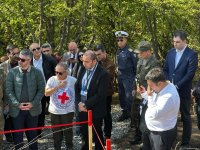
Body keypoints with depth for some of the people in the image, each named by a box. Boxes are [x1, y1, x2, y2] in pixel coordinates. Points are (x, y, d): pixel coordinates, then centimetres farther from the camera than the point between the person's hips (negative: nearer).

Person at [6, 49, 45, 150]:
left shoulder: (37, 72, -3)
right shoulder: (12, 72, -3)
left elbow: (41, 89, -2)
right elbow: (9, 90, -3)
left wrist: (33, 103, -12)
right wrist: (17, 104, -13)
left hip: (32, 109, 0)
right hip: (17, 109, 0)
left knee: (32, 135, 13)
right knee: (18, 135, 9)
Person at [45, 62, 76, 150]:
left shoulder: (73, 80, -8)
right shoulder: (52, 79, -6)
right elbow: (46, 93, -14)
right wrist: (58, 86, -22)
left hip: (68, 111, -1)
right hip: (54, 111, 1)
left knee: (68, 131, 7)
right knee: (56, 132, 13)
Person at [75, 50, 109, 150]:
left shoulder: (102, 74, -16)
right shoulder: (83, 71, 4)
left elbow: (100, 95, -20)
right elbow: (77, 87, 7)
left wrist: (86, 104, -18)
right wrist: (79, 103, -7)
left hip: (95, 111, -5)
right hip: (82, 109, 6)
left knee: (97, 136, 12)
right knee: (84, 134, 17)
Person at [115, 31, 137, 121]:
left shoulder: (130, 51, -14)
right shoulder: (118, 51, 7)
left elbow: (135, 64, -11)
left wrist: (135, 75, -7)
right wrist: (119, 73, 15)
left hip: (128, 76, -7)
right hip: (120, 76, 7)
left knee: (128, 96, -9)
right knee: (121, 95, 12)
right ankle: (125, 112, 25)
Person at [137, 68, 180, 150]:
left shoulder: (169, 96, -34)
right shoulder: (162, 87, -4)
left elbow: (154, 114, -33)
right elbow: (154, 101, 15)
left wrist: (149, 96, -28)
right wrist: (144, 93, 0)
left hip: (163, 134, -9)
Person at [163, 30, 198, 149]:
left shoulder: (192, 54, -10)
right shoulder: (170, 53, 7)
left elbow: (190, 74, -15)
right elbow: (165, 69, 12)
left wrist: (177, 86, -17)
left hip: (183, 91, -4)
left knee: (185, 117, 8)